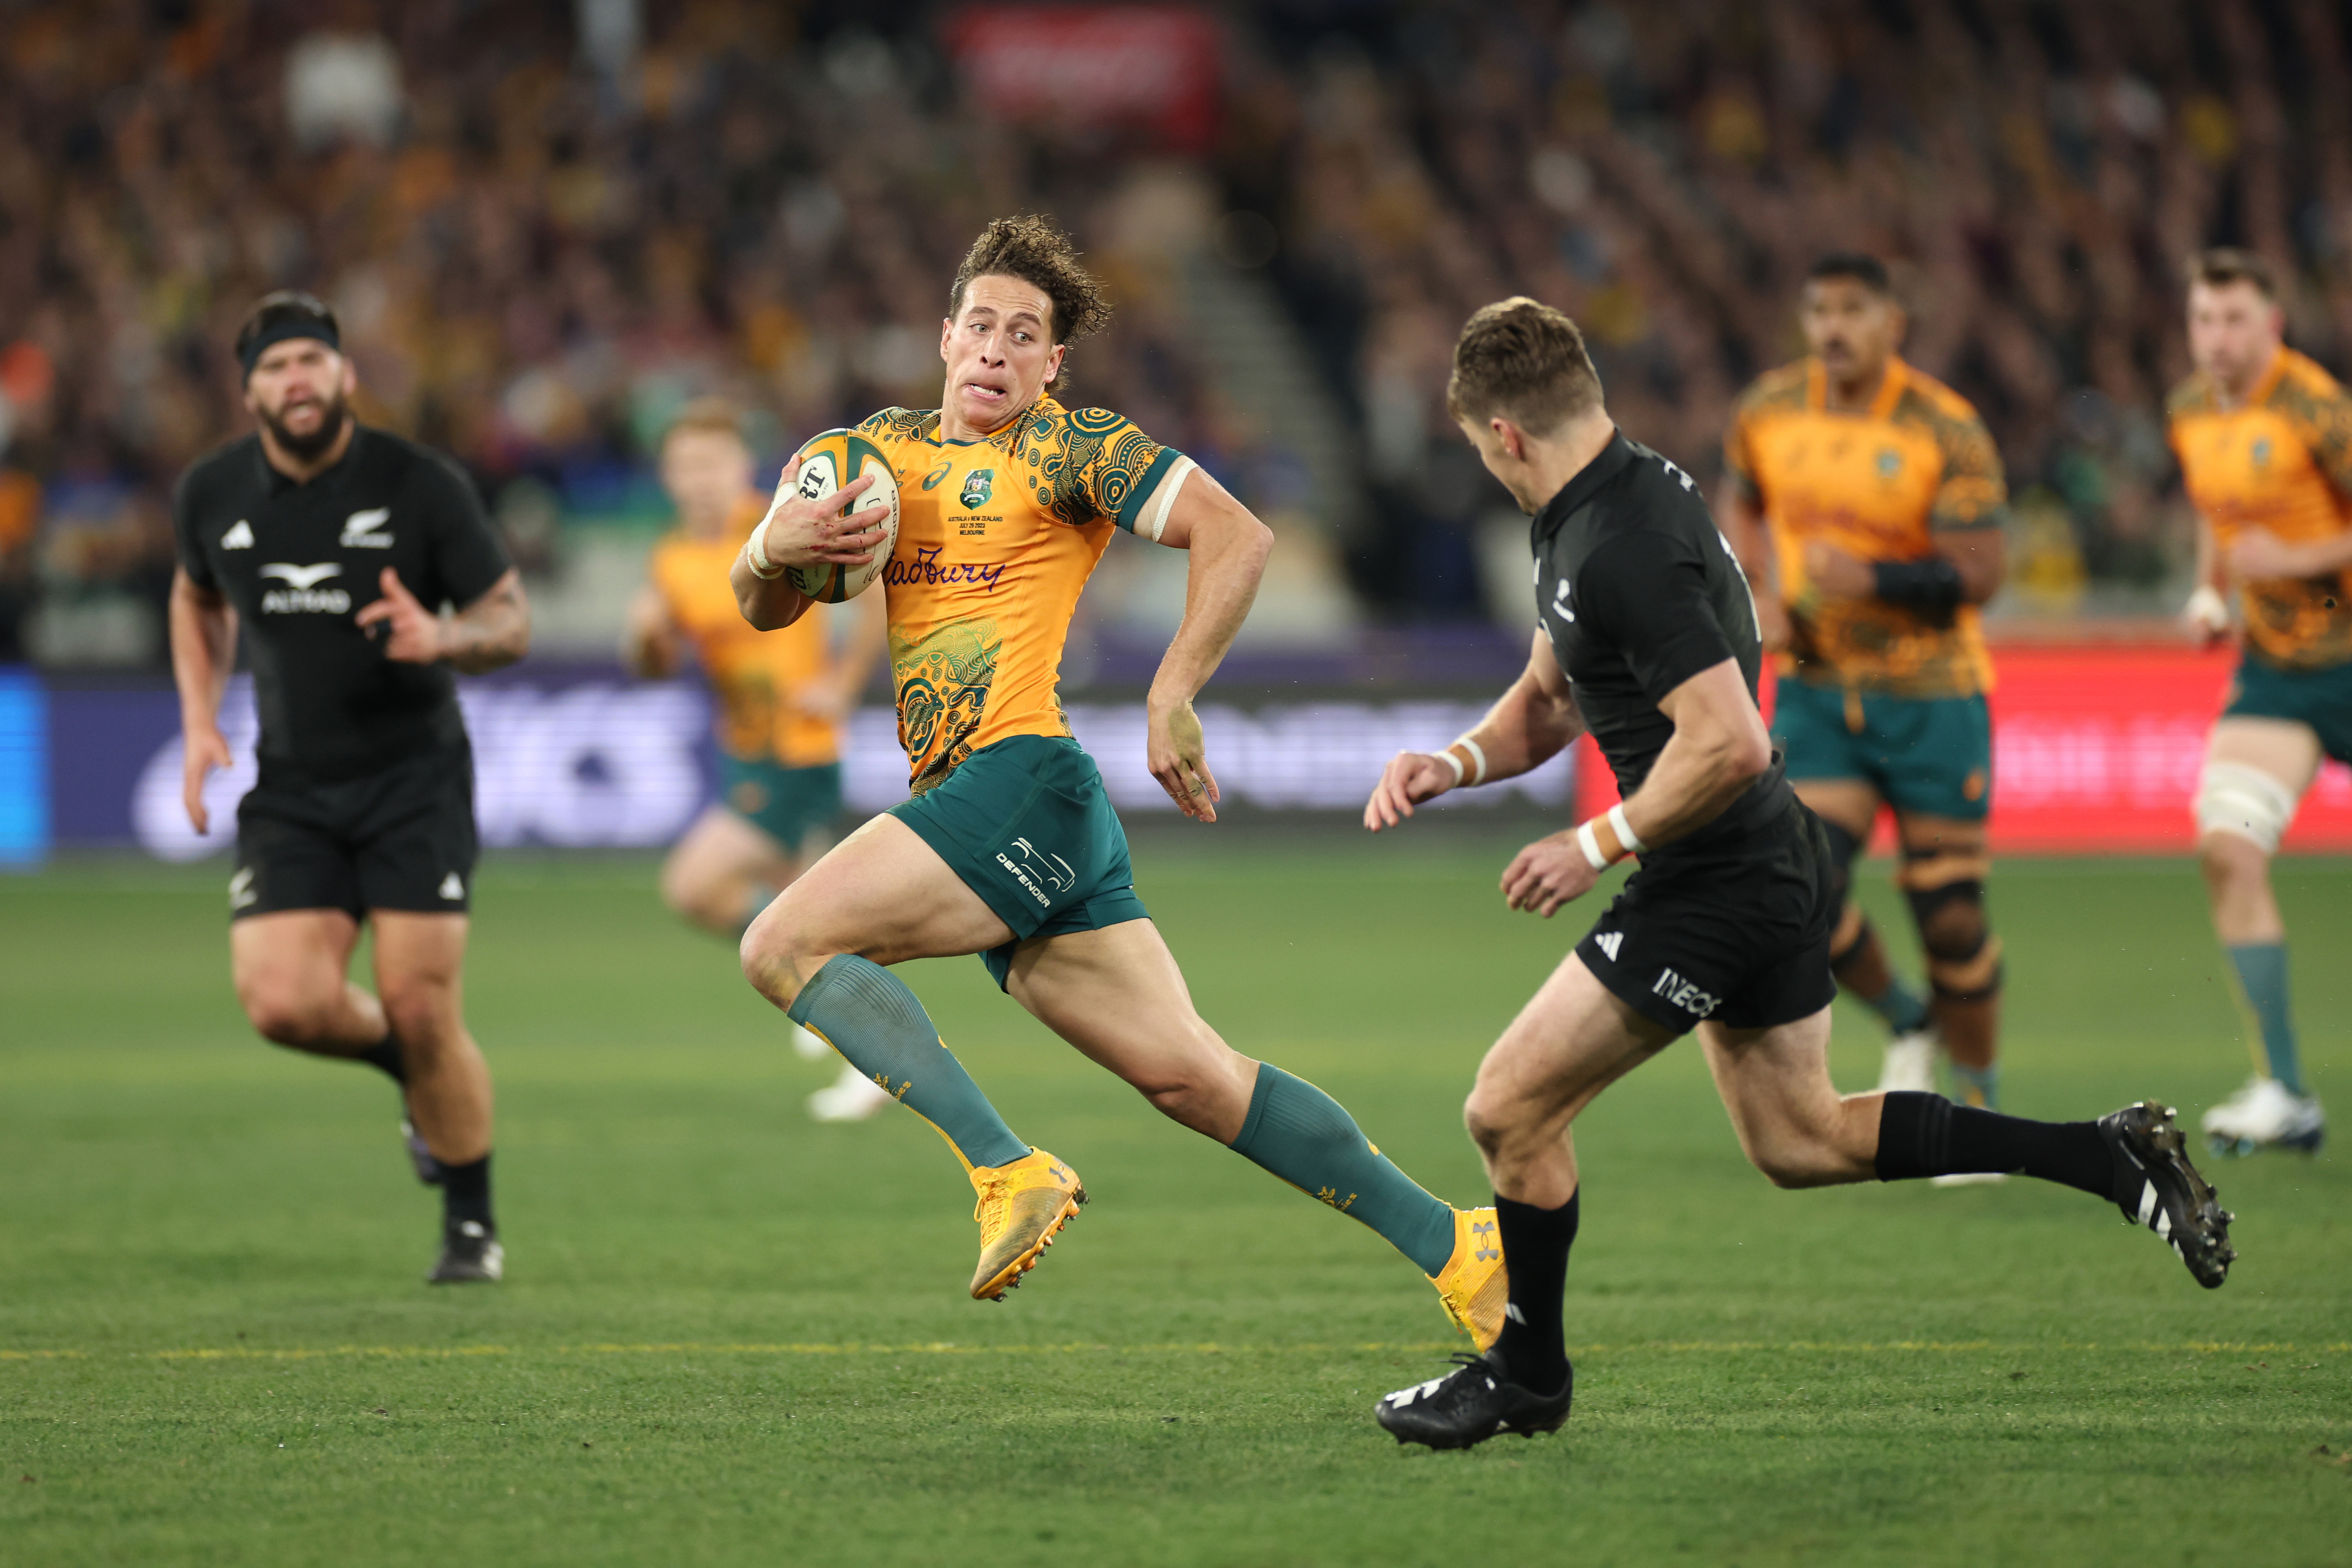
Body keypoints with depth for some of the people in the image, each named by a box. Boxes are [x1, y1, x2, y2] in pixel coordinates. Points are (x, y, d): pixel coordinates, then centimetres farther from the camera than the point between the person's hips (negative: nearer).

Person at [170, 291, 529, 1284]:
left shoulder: (421, 485, -11)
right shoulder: (212, 494, -1)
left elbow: (511, 622, -4)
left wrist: (442, 637, -26)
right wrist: (199, 722, 9)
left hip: (416, 780, -3)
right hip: (289, 790, 3)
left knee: (421, 1009, -10)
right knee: (284, 1003, -15)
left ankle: (473, 1228, 11)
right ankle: (409, 1068, 20)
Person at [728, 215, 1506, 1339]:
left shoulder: (1069, 447, 0)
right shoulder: (890, 447, 20)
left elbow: (1237, 535, -8)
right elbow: (763, 611, 23)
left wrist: (1172, 699, -14)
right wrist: (774, 549, -1)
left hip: (1024, 783, -7)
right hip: (970, 803, 7)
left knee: (784, 945, -17)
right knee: (1193, 1079, 4)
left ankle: (1008, 1171, -19)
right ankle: (1450, 1246, 9)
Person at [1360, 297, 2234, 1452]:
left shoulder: (1624, 551, -25)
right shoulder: (1605, 506, 9)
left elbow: (1728, 742, -30)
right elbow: (1549, 699, 19)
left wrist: (1598, 847, -20)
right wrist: (1458, 762, 1)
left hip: (1722, 885, -11)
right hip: (1777, 870, 11)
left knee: (1509, 1109, -3)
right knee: (1801, 1142, 20)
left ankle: (1527, 1376, 13)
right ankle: (2116, 1158, 19)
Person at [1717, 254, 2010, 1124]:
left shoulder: (1947, 430, -14)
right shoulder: (1769, 410, -1)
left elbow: (1980, 573, -17)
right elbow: (1740, 504, 19)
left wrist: (1875, 578, -31)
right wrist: (1760, 596, 2)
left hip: (1930, 693, -3)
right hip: (1815, 687, 3)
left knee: (1950, 919, 0)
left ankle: (1982, 1107, 20)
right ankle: (1906, 1021, 19)